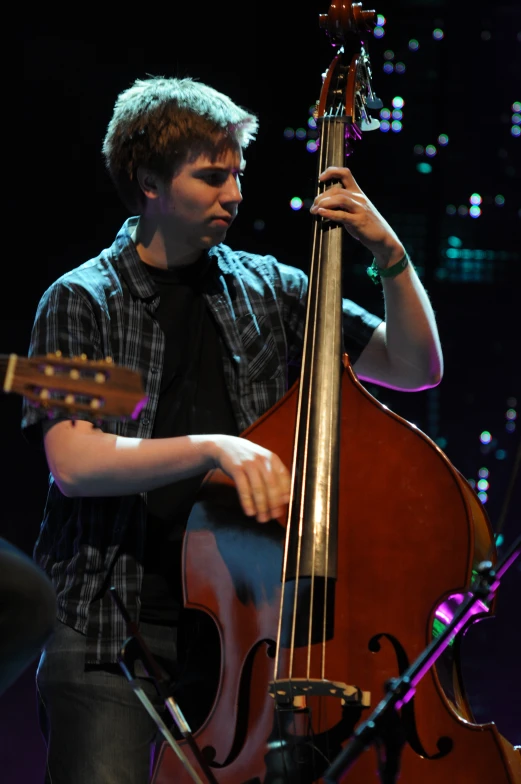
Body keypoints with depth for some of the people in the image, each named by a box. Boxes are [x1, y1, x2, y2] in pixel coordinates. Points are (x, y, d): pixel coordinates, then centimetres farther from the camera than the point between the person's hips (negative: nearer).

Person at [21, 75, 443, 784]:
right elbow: (74, 463, -14)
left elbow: (417, 368, 12)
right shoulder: (83, 302, 0)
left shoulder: (267, 290, 11)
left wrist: (389, 254, -2)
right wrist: (212, 446, -26)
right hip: (110, 624, -3)